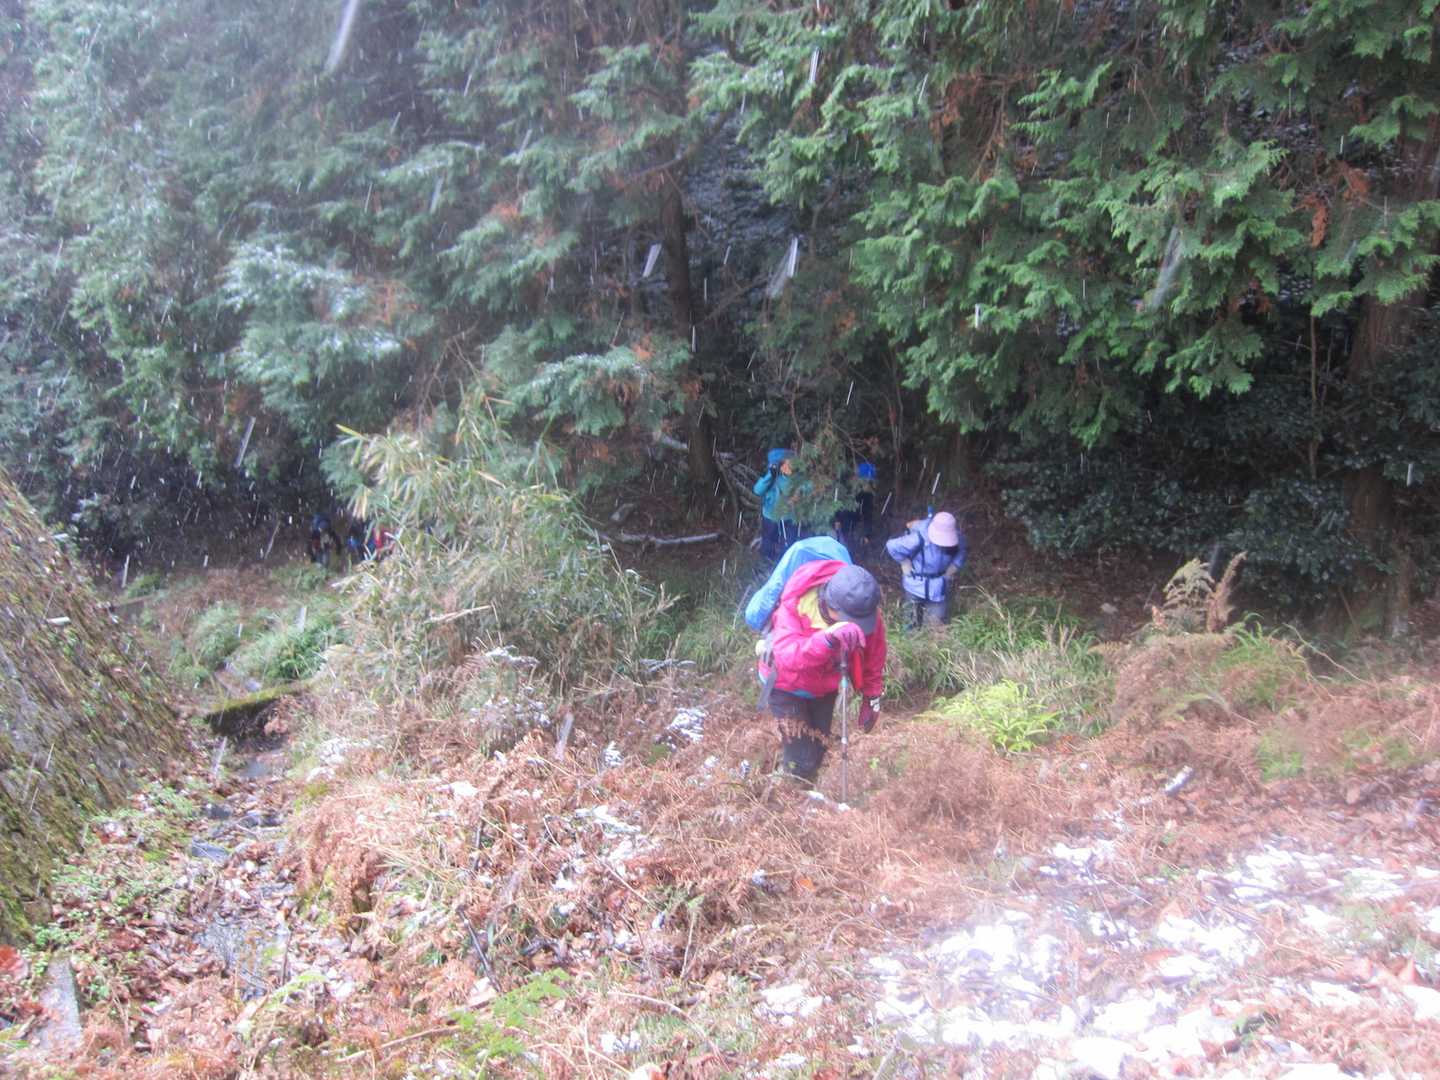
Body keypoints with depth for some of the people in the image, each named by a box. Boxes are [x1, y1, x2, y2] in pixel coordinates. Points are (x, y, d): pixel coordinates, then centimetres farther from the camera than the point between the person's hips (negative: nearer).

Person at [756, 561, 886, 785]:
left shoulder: (867, 614, -24)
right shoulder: (795, 607, -37)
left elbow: (873, 657, -6)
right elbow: (787, 656, -52)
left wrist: (872, 697, 0)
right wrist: (828, 639, -67)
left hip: (824, 687, 5)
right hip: (786, 684, -5)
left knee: (818, 749, 17)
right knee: (800, 757, -10)